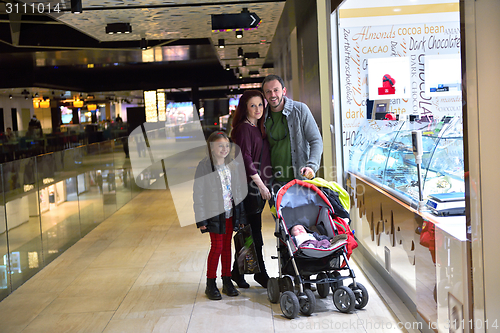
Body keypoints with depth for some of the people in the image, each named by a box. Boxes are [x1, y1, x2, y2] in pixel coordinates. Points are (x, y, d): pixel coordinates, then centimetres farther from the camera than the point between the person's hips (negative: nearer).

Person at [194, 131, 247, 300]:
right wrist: (201, 219, -13)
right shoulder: (204, 166, -10)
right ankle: (210, 284, 10)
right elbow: (198, 194, -10)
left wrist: (241, 215, 11)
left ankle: (227, 281, 21)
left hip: (230, 213, 5)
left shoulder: (232, 165, 7)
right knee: (217, 247, -3)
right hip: (214, 214, -5)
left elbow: (238, 190, 13)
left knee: (227, 246, 11)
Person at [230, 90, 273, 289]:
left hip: (259, 185, 9)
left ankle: (237, 272, 19)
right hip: (248, 185, -8)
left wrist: (265, 183, 13)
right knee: (254, 231, -1)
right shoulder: (244, 128, -10)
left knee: (249, 231, 11)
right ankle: (261, 274, 9)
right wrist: (260, 184, -18)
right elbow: (246, 159, -17)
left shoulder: (259, 128, 16)